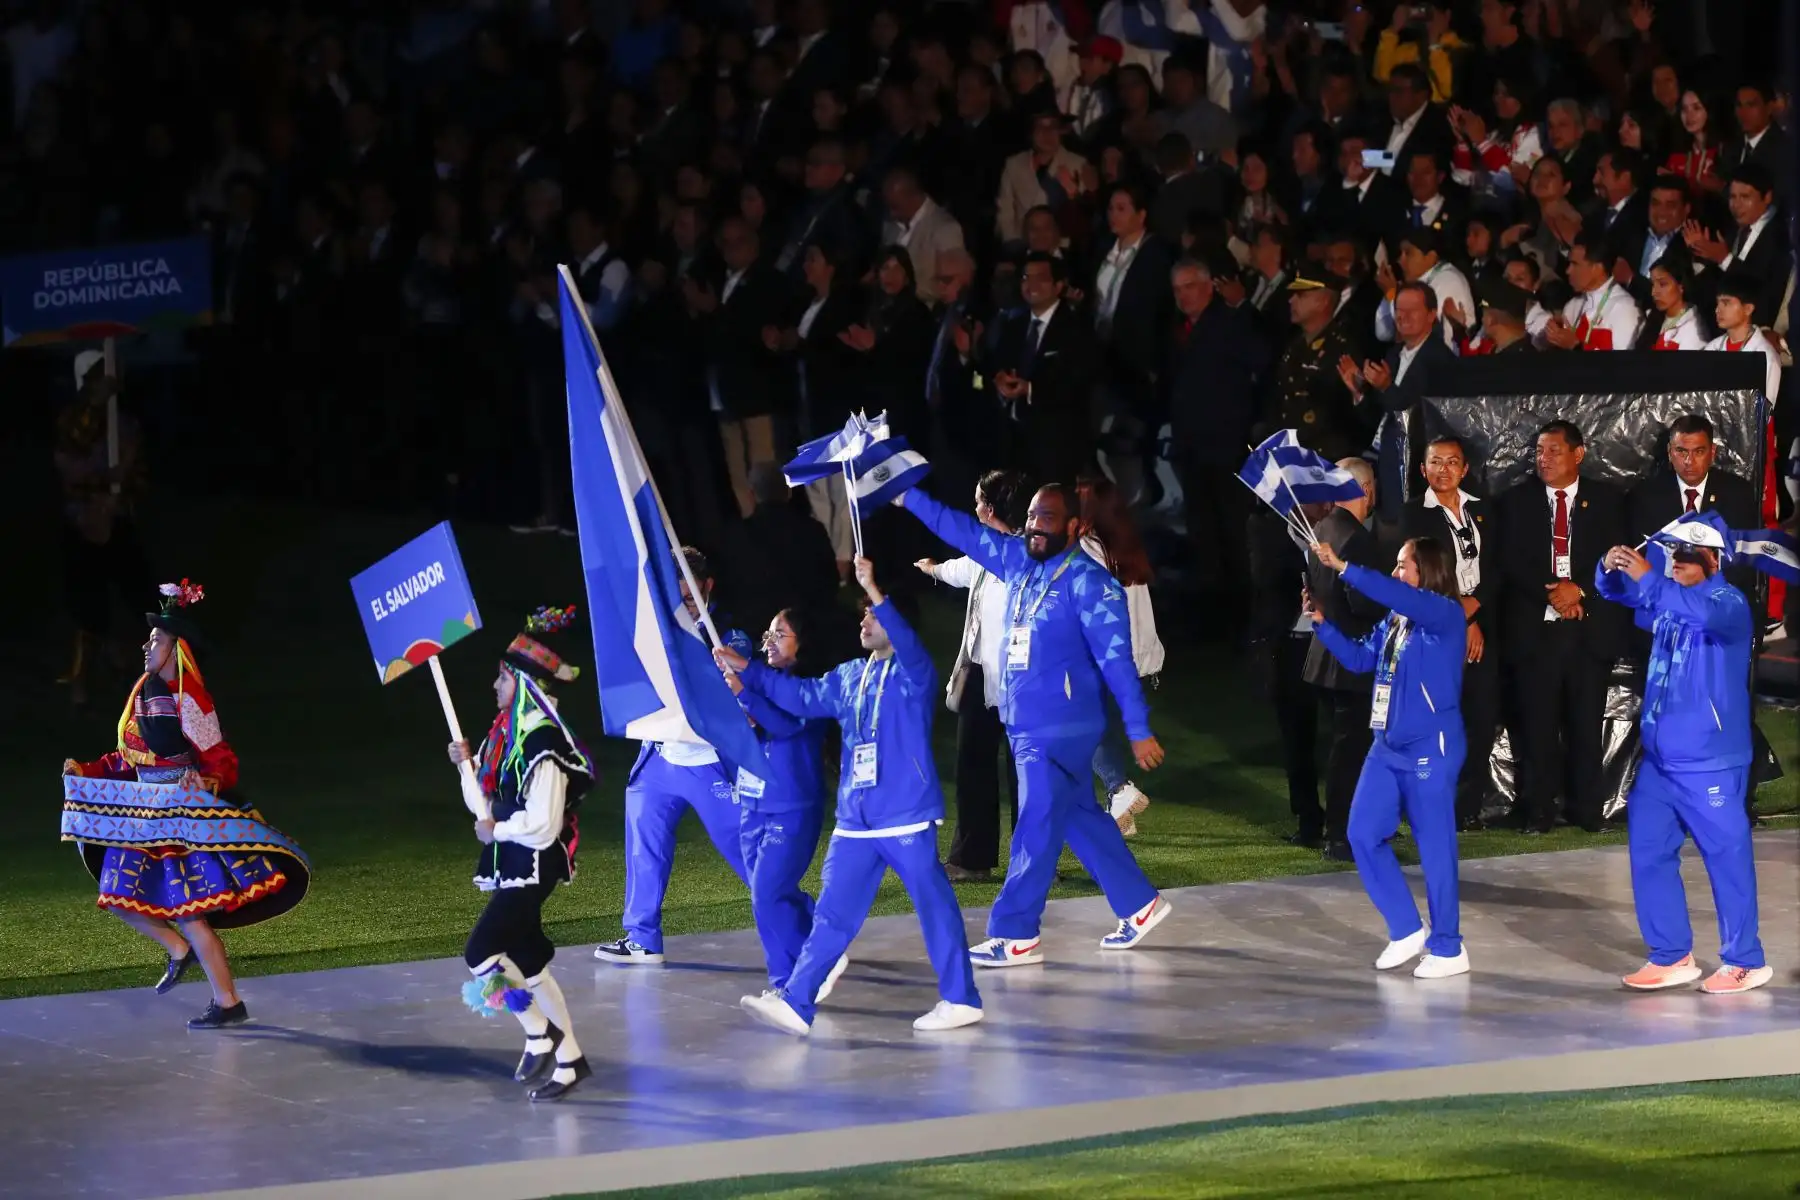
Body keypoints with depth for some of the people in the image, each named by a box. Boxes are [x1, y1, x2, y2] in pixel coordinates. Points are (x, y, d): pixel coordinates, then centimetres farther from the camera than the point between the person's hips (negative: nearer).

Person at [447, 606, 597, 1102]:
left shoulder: (541, 741, -19)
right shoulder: (505, 734, 10)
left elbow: (541, 823, -22)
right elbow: (485, 807, 16)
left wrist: (498, 830, -9)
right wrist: (467, 765, 4)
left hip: (533, 868, -10)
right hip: (509, 866, 10)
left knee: (480, 954, -15)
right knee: (528, 962, 12)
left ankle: (540, 1033, -1)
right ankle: (568, 1057, 20)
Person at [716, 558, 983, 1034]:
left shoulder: (914, 673, -6)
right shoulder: (849, 677, 14)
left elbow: (906, 645, -27)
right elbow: (803, 696, 21)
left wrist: (873, 592, -38)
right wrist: (746, 670, 17)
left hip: (907, 820, -7)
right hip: (855, 823, 7)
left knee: (935, 907, 0)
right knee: (832, 915, 4)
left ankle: (959, 999, 8)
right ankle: (795, 1002, 2)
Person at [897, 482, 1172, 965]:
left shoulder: (1088, 581, -15)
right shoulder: (1017, 560, 7)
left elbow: (1116, 659, -17)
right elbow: (962, 530, 15)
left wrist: (1139, 730, -19)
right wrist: (908, 498, 12)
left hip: (1059, 729, -8)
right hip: (1023, 724, 8)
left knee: (1036, 829, -4)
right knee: (1081, 820, 15)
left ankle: (1015, 935, 0)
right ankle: (1139, 904, 26)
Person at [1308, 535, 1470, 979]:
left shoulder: (1446, 614, -12)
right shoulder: (1393, 622, 11)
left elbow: (1398, 596, -29)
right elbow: (1359, 658, 17)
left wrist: (1343, 569, -31)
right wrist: (1321, 623, 5)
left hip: (1432, 748, -8)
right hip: (1388, 746, 8)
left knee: (1434, 846, -3)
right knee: (1364, 834, 5)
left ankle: (1448, 948, 7)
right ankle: (1406, 930, 16)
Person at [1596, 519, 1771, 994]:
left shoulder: (1729, 603, -13)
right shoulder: (1667, 597, 10)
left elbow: (1706, 613, -36)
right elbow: (1615, 591, 14)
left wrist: (1648, 578, -41)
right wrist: (1611, 567, -10)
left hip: (1709, 763, -8)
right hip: (1658, 758, 8)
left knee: (1727, 857, 1)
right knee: (1649, 854, 10)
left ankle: (1745, 960, 10)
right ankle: (1671, 956, 19)